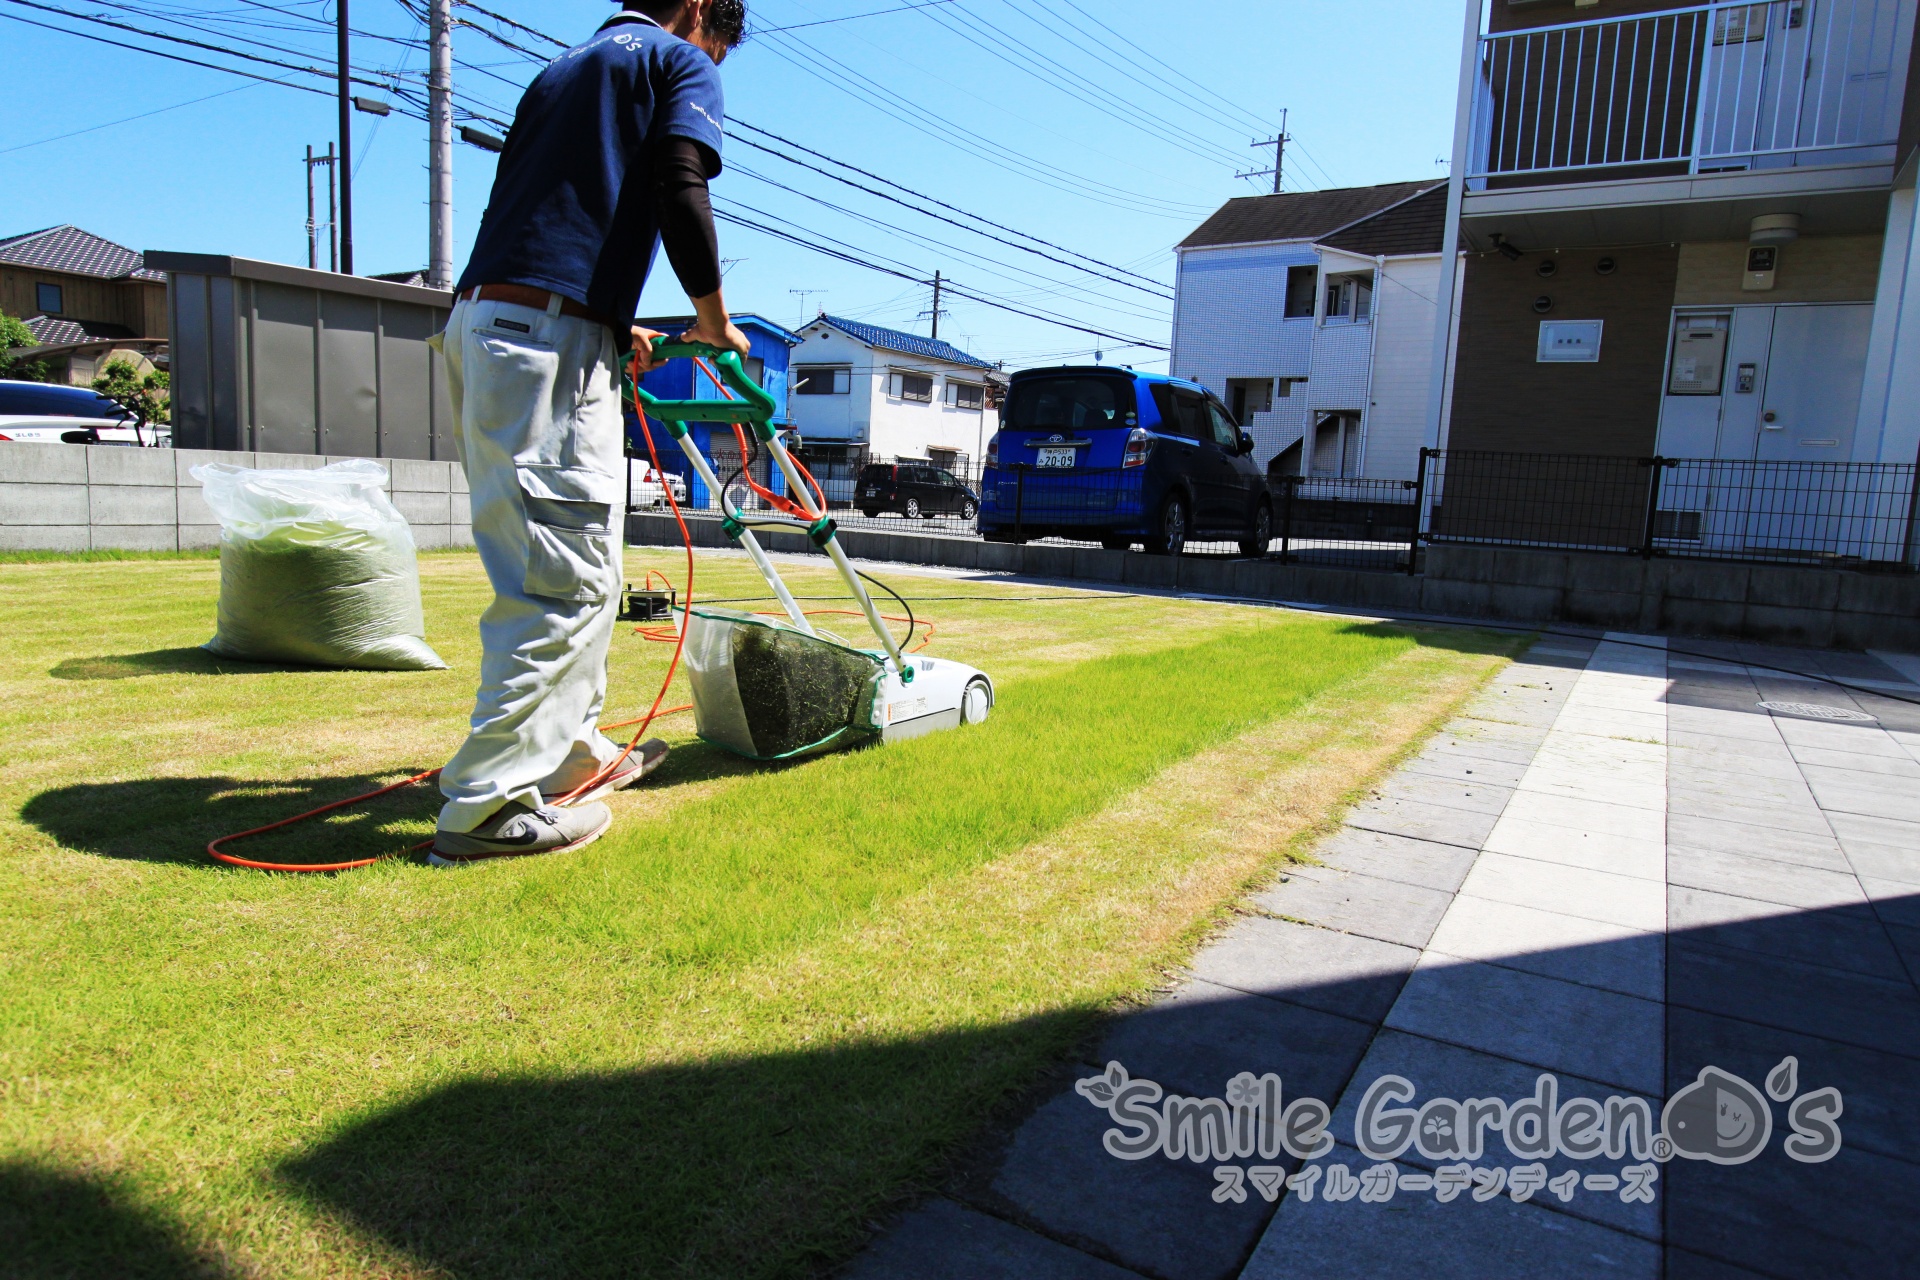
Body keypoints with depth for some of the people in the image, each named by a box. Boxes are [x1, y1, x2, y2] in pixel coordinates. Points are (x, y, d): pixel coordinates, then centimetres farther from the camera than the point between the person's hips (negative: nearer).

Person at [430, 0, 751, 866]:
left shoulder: (561, 71, 31)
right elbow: (680, 195, -9)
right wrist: (713, 323, 2)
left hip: (478, 327, 9)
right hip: (551, 340, -9)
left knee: (567, 564, 16)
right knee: (567, 576, -8)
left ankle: (572, 752, 25)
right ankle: (489, 803, -6)